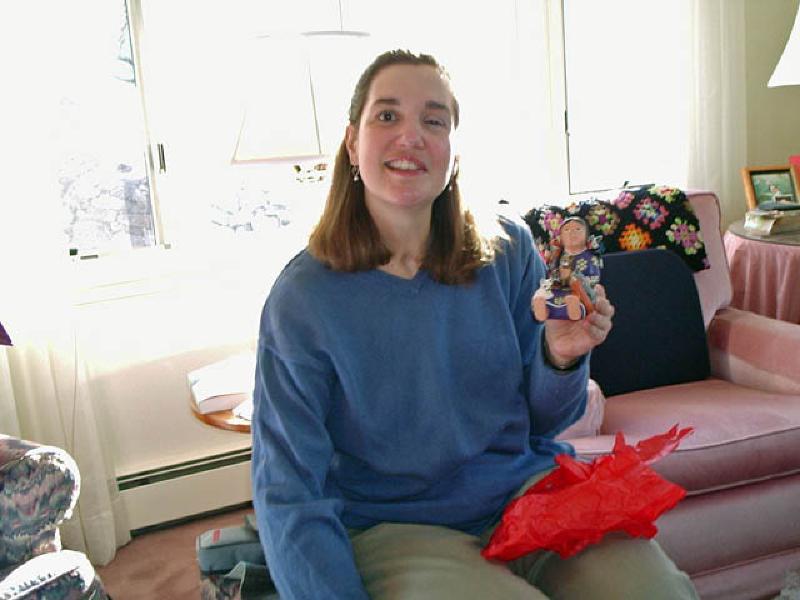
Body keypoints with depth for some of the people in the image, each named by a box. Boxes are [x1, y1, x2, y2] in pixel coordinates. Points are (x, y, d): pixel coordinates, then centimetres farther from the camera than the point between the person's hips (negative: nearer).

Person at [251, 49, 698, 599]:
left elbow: (543, 421, 6)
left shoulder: (509, 252, -2)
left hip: (528, 491, 4)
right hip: (394, 528, -3)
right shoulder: (303, 297, -12)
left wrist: (561, 358, -15)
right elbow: (289, 495, -9)